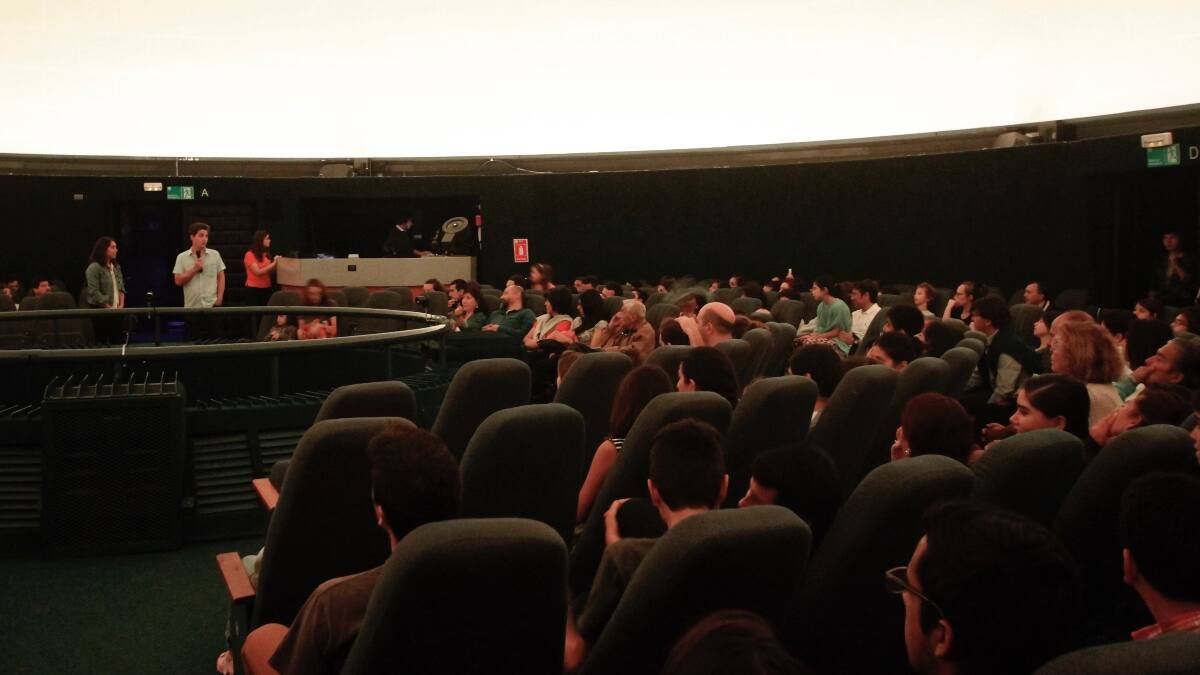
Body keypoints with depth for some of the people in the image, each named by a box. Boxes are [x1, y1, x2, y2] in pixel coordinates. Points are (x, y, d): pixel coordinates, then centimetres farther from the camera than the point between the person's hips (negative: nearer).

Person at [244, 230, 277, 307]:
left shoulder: (266, 254, 10)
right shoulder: (250, 255, -7)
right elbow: (258, 272, -17)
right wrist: (273, 264, -17)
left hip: (266, 289, 5)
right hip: (253, 289, -5)